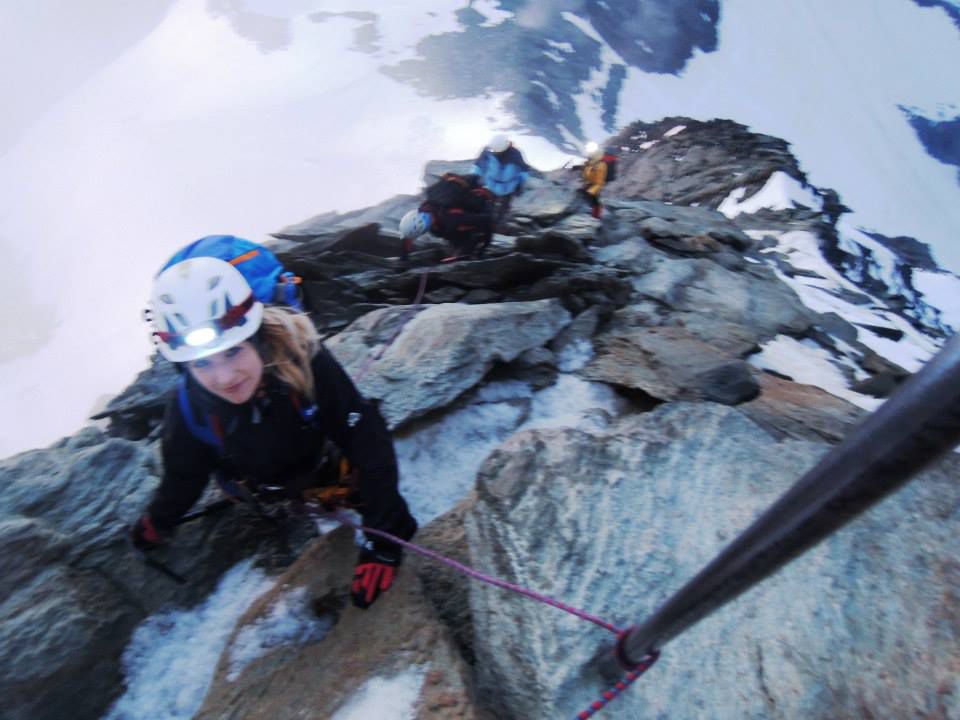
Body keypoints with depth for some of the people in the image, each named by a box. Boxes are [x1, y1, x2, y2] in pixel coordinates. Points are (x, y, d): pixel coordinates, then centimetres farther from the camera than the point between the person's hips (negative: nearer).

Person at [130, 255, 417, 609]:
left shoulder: (305, 361, -43)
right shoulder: (188, 412, -34)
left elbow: (369, 444, -41)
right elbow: (181, 481, -12)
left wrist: (383, 541, -43)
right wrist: (153, 526, 5)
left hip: (325, 459, -2)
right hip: (262, 485, 2)